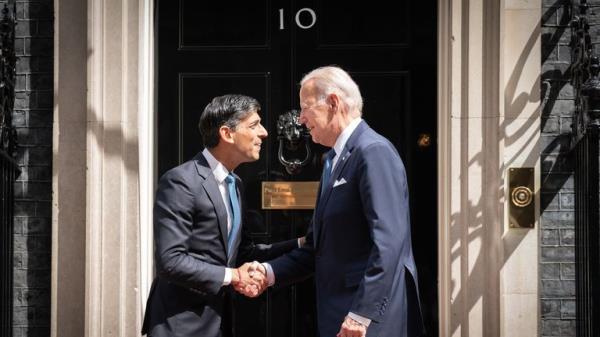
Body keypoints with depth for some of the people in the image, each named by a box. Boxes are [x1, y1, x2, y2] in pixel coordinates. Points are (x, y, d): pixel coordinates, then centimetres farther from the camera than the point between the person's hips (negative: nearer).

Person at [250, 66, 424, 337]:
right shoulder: (334, 160, 16)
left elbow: (388, 241, -21)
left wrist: (362, 314, -24)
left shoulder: (374, 152, -13)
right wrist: (270, 272, 5)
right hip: (338, 314, 9)